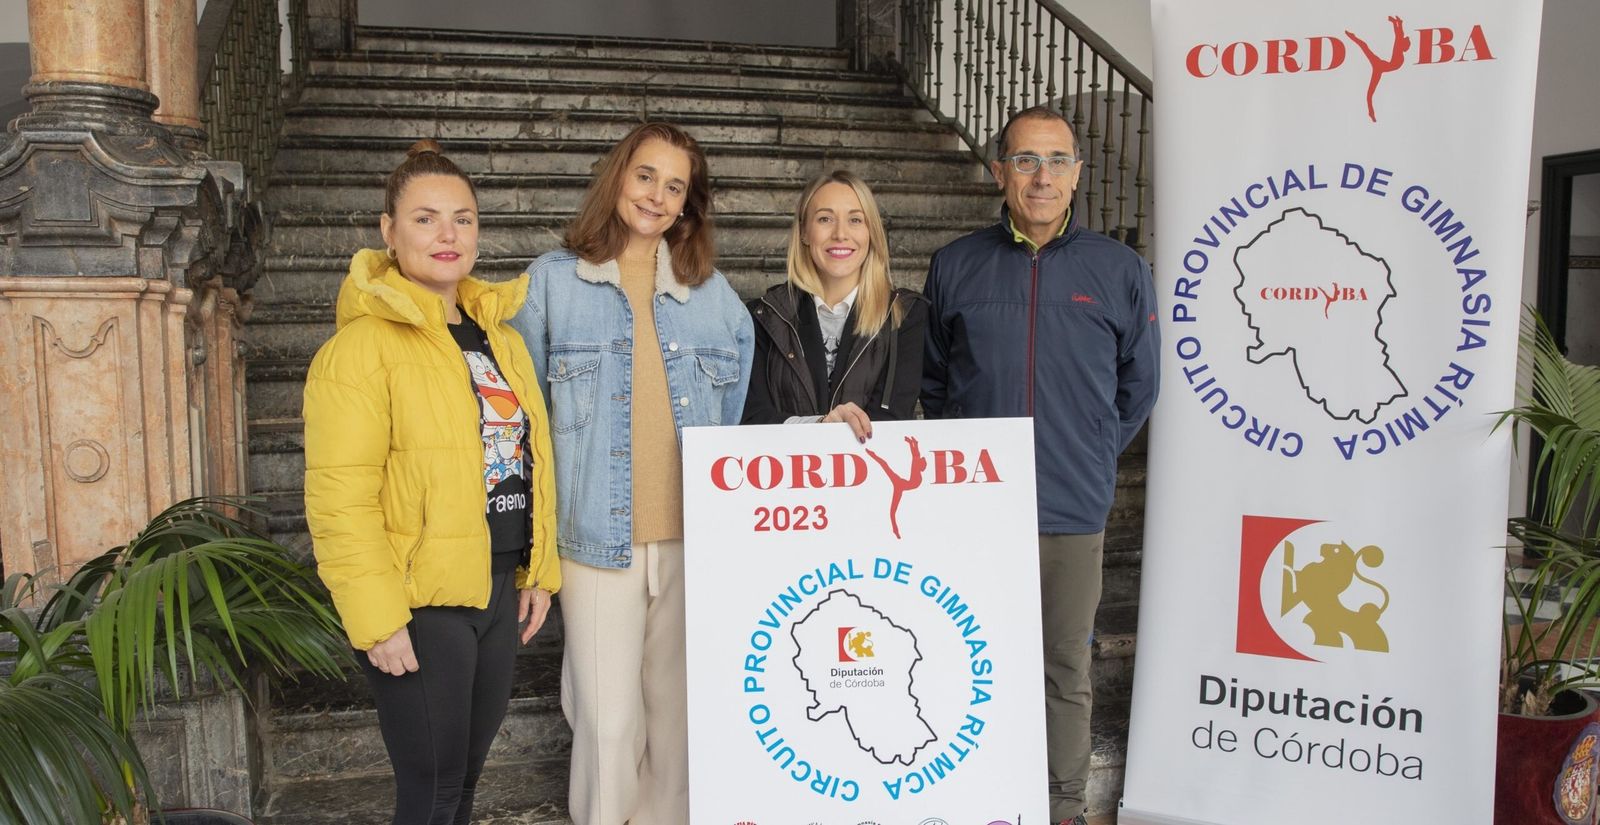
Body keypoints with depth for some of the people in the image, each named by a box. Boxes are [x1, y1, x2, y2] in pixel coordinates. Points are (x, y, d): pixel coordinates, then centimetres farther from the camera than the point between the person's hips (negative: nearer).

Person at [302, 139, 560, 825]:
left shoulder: (499, 335, 11)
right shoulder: (363, 345, -12)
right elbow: (340, 497, -17)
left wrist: (538, 572, 12)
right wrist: (378, 620, -19)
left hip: (498, 592, 7)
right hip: (417, 604, -7)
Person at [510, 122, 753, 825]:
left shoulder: (714, 293, 10)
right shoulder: (552, 281, 4)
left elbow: (737, 419, 15)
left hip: (696, 535, 2)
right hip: (598, 534, -2)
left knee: (681, 707, 10)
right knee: (609, 717, -1)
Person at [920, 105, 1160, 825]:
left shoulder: (1120, 271, 3)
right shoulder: (954, 266, 4)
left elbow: (1136, 386, 14)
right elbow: (932, 378, 14)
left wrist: (1088, 458, 11)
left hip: (1074, 516, 0)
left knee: (1066, 672, 11)